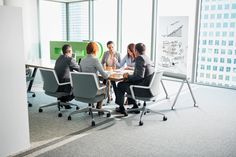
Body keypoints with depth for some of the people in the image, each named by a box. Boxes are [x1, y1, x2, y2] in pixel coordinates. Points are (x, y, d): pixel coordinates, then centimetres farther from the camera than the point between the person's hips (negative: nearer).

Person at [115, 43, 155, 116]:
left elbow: (139, 76, -25)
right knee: (127, 83, 27)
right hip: (148, 86, 9)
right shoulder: (147, 58, 10)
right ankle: (135, 106, 29)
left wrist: (128, 76, -10)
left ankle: (121, 108, 22)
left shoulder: (140, 58, -18)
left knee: (120, 85, 9)